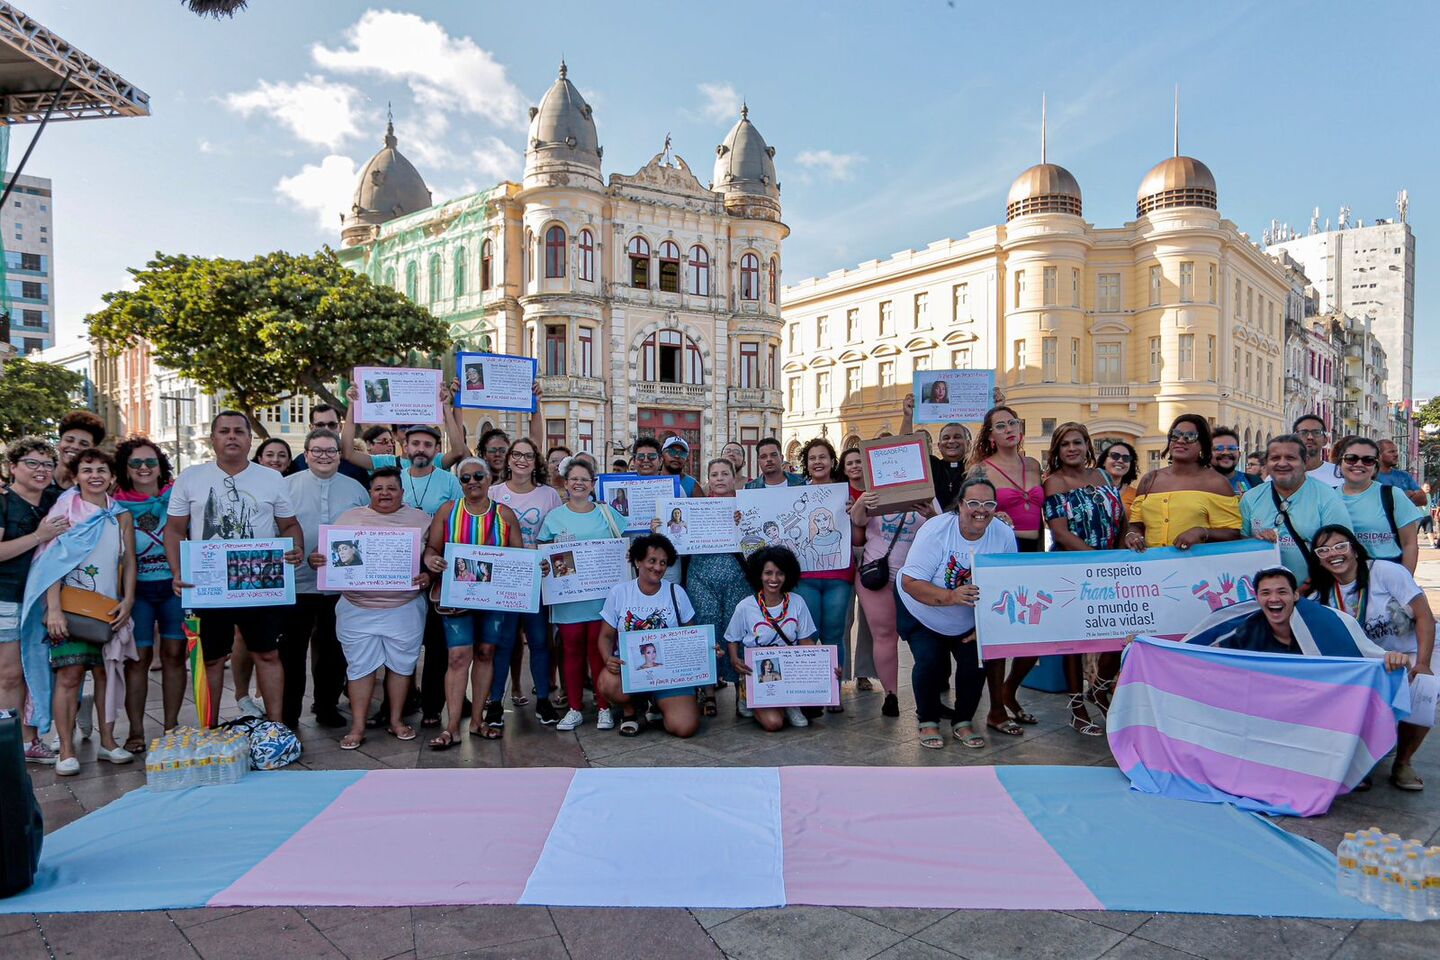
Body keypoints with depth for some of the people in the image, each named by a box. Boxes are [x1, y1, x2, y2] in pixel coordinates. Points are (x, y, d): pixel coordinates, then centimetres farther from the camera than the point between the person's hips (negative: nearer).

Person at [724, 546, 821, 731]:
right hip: (758, 675, -3)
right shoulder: (745, 607, -7)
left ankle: (792, 705, 4)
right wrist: (735, 661, -17)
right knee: (773, 722, -25)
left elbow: (806, 641, 1)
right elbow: (732, 640, 4)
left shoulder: (797, 603, -2)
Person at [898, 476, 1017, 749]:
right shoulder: (935, 530, -28)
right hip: (921, 613, -3)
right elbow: (910, 582, -32)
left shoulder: (1004, 535, -16)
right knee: (930, 662, -17)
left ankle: (963, 723, 15)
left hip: (971, 622, 3)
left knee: (977, 663, -9)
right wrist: (951, 597, -46)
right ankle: (927, 721, 8)